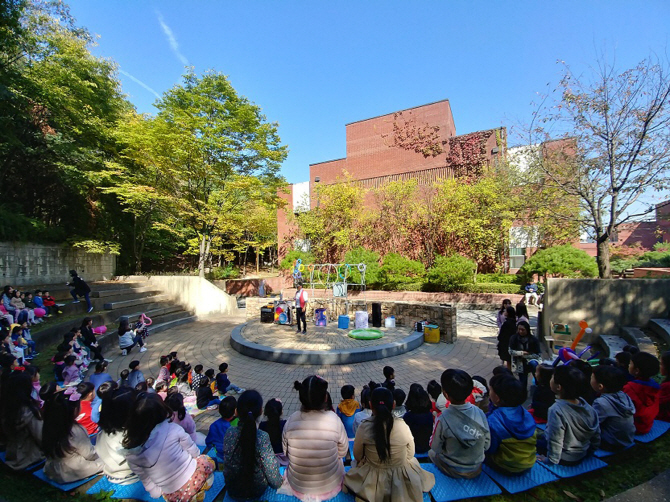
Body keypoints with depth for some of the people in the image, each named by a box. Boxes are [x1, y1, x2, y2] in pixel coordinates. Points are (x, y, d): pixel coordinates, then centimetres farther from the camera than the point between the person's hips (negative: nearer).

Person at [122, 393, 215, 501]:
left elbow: (144, 478, -1)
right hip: (192, 477, -2)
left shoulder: (128, 451, -13)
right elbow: (193, 451, -4)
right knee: (208, 461, 29)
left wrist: (156, 493, 17)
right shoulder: (172, 428, -20)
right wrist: (197, 458, 18)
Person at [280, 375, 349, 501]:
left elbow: (286, 452, -4)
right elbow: (343, 452, -9)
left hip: (297, 486, 2)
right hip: (330, 486, -1)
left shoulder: (291, 420, -22)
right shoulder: (334, 420, -25)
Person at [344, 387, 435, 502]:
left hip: (372, 481, 0)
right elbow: (410, 455, -3)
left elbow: (357, 456, -6)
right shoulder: (403, 426, -20)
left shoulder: (364, 428, -22)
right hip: (401, 480, 0)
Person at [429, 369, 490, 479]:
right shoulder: (480, 413, -21)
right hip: (476, 470, 3)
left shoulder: (443, 419, -31)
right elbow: (486, 445, -7)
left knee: (431, 452, 23)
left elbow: (435, 448, -16)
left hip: (453, 471, -3)